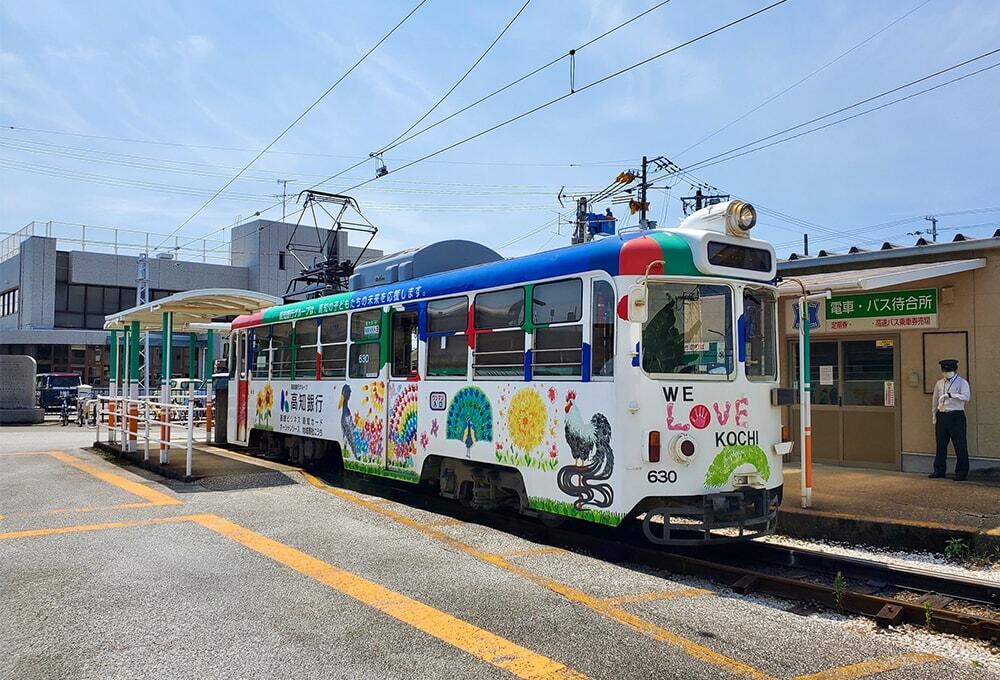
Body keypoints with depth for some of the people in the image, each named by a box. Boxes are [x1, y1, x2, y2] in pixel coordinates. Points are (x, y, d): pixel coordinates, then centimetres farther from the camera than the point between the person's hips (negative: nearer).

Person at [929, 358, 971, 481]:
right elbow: (935, 400, 19)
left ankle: (962, 472, 8)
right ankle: (939, 470, 19)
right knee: (941, 444, 9)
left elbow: (967, 396, -20)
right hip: (941, 415, 4)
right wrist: (934, 416, 18)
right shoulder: (939, 384, 11)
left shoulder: (962, 382, -3)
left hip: (956, 416, -4)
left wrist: (951, 395, -31)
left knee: (960, 445, -2)